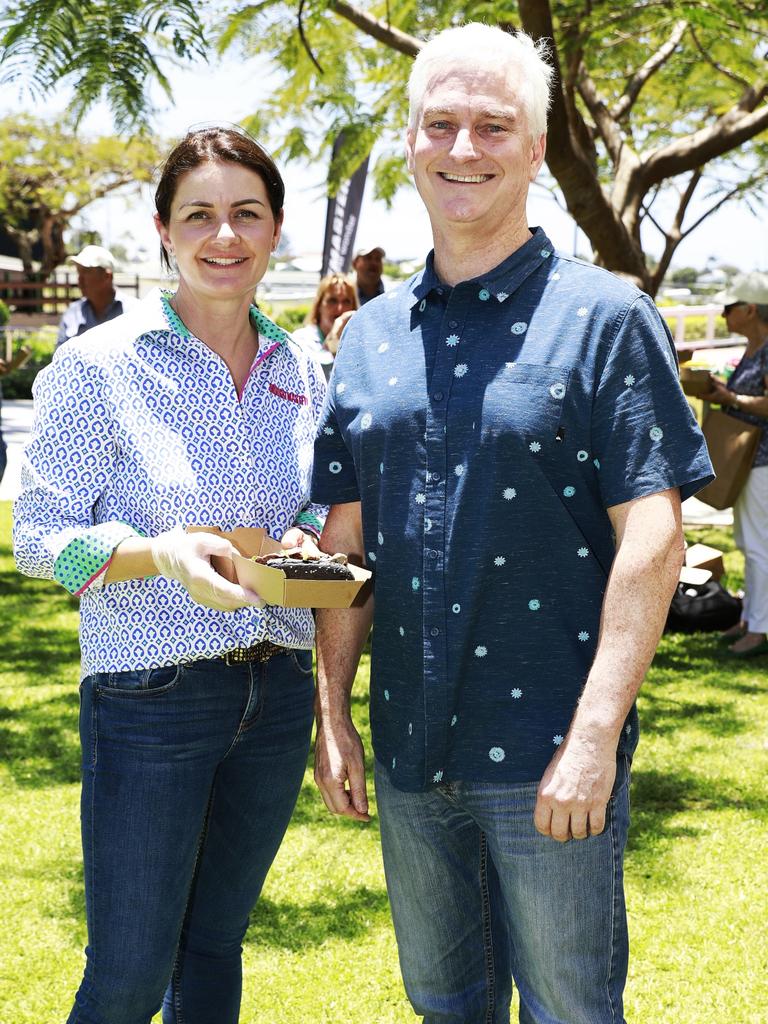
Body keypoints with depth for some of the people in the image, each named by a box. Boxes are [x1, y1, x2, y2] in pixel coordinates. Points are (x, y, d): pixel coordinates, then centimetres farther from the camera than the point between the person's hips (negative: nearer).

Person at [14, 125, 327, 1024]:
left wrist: (307, 542, -5)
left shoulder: (300, 372, 7)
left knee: (214, 948, 16)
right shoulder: (100, 364, -9)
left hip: (277, 695, 5)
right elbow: (40, 535, -8)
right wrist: (160, 554, -25)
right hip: (149, 702, -5)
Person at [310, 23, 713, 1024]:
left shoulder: (606, 319, -7)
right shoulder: (371, 334, 9)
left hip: (547, 753, -5)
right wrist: (332, 713, 6)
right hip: (407, 752, 5)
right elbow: (346, 538, 12)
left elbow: (651, 538, -13)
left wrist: (594, 737, -18)